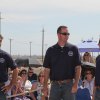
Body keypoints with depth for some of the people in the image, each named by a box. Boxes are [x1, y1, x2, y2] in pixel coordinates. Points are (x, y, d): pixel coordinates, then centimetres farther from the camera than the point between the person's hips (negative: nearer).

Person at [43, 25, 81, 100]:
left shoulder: (73, 49, 3)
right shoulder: (51, 50, 6)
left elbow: (78, 68, 0)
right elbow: (47, 69, 6)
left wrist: (76, 84, -9)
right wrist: (45, 85, 0)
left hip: (69, 84, -1)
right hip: (55, 84, 1)